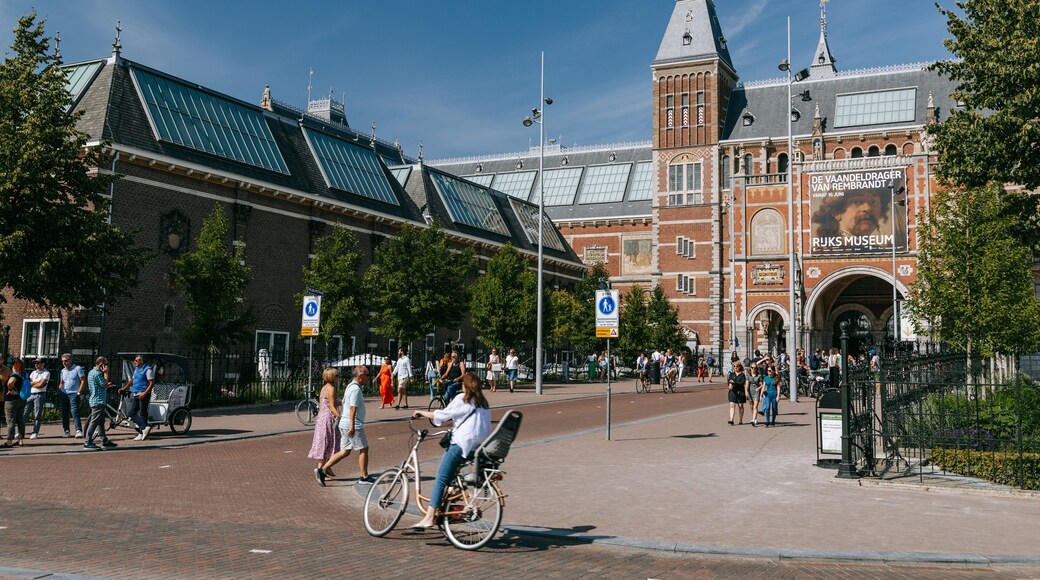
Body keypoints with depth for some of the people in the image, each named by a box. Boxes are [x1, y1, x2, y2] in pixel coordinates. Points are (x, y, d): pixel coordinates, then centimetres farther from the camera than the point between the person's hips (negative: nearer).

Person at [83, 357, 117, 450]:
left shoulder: (91, 372, 16)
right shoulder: (97, 373, -17)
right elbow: (105, 386, -15)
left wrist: (107, 384, 15)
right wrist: (106, 373, -12)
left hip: (95, 400, 11)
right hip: (98, 401, -11)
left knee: (101, 421, 15)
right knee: (94, 422, -8)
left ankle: (105, 441, 21)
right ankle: (88, 443, -5)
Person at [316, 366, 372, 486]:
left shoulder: (350, 386, 16)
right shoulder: (356, 389, -16)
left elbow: (344, 403, 24)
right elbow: (352, 408, -22)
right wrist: (352, 427, -25)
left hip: (344, 424, 10)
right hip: (353, 425, -10)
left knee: (344, 451, 11)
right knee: (363, 449, 3)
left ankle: (322, 470, 5)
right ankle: (364, 477, 10)